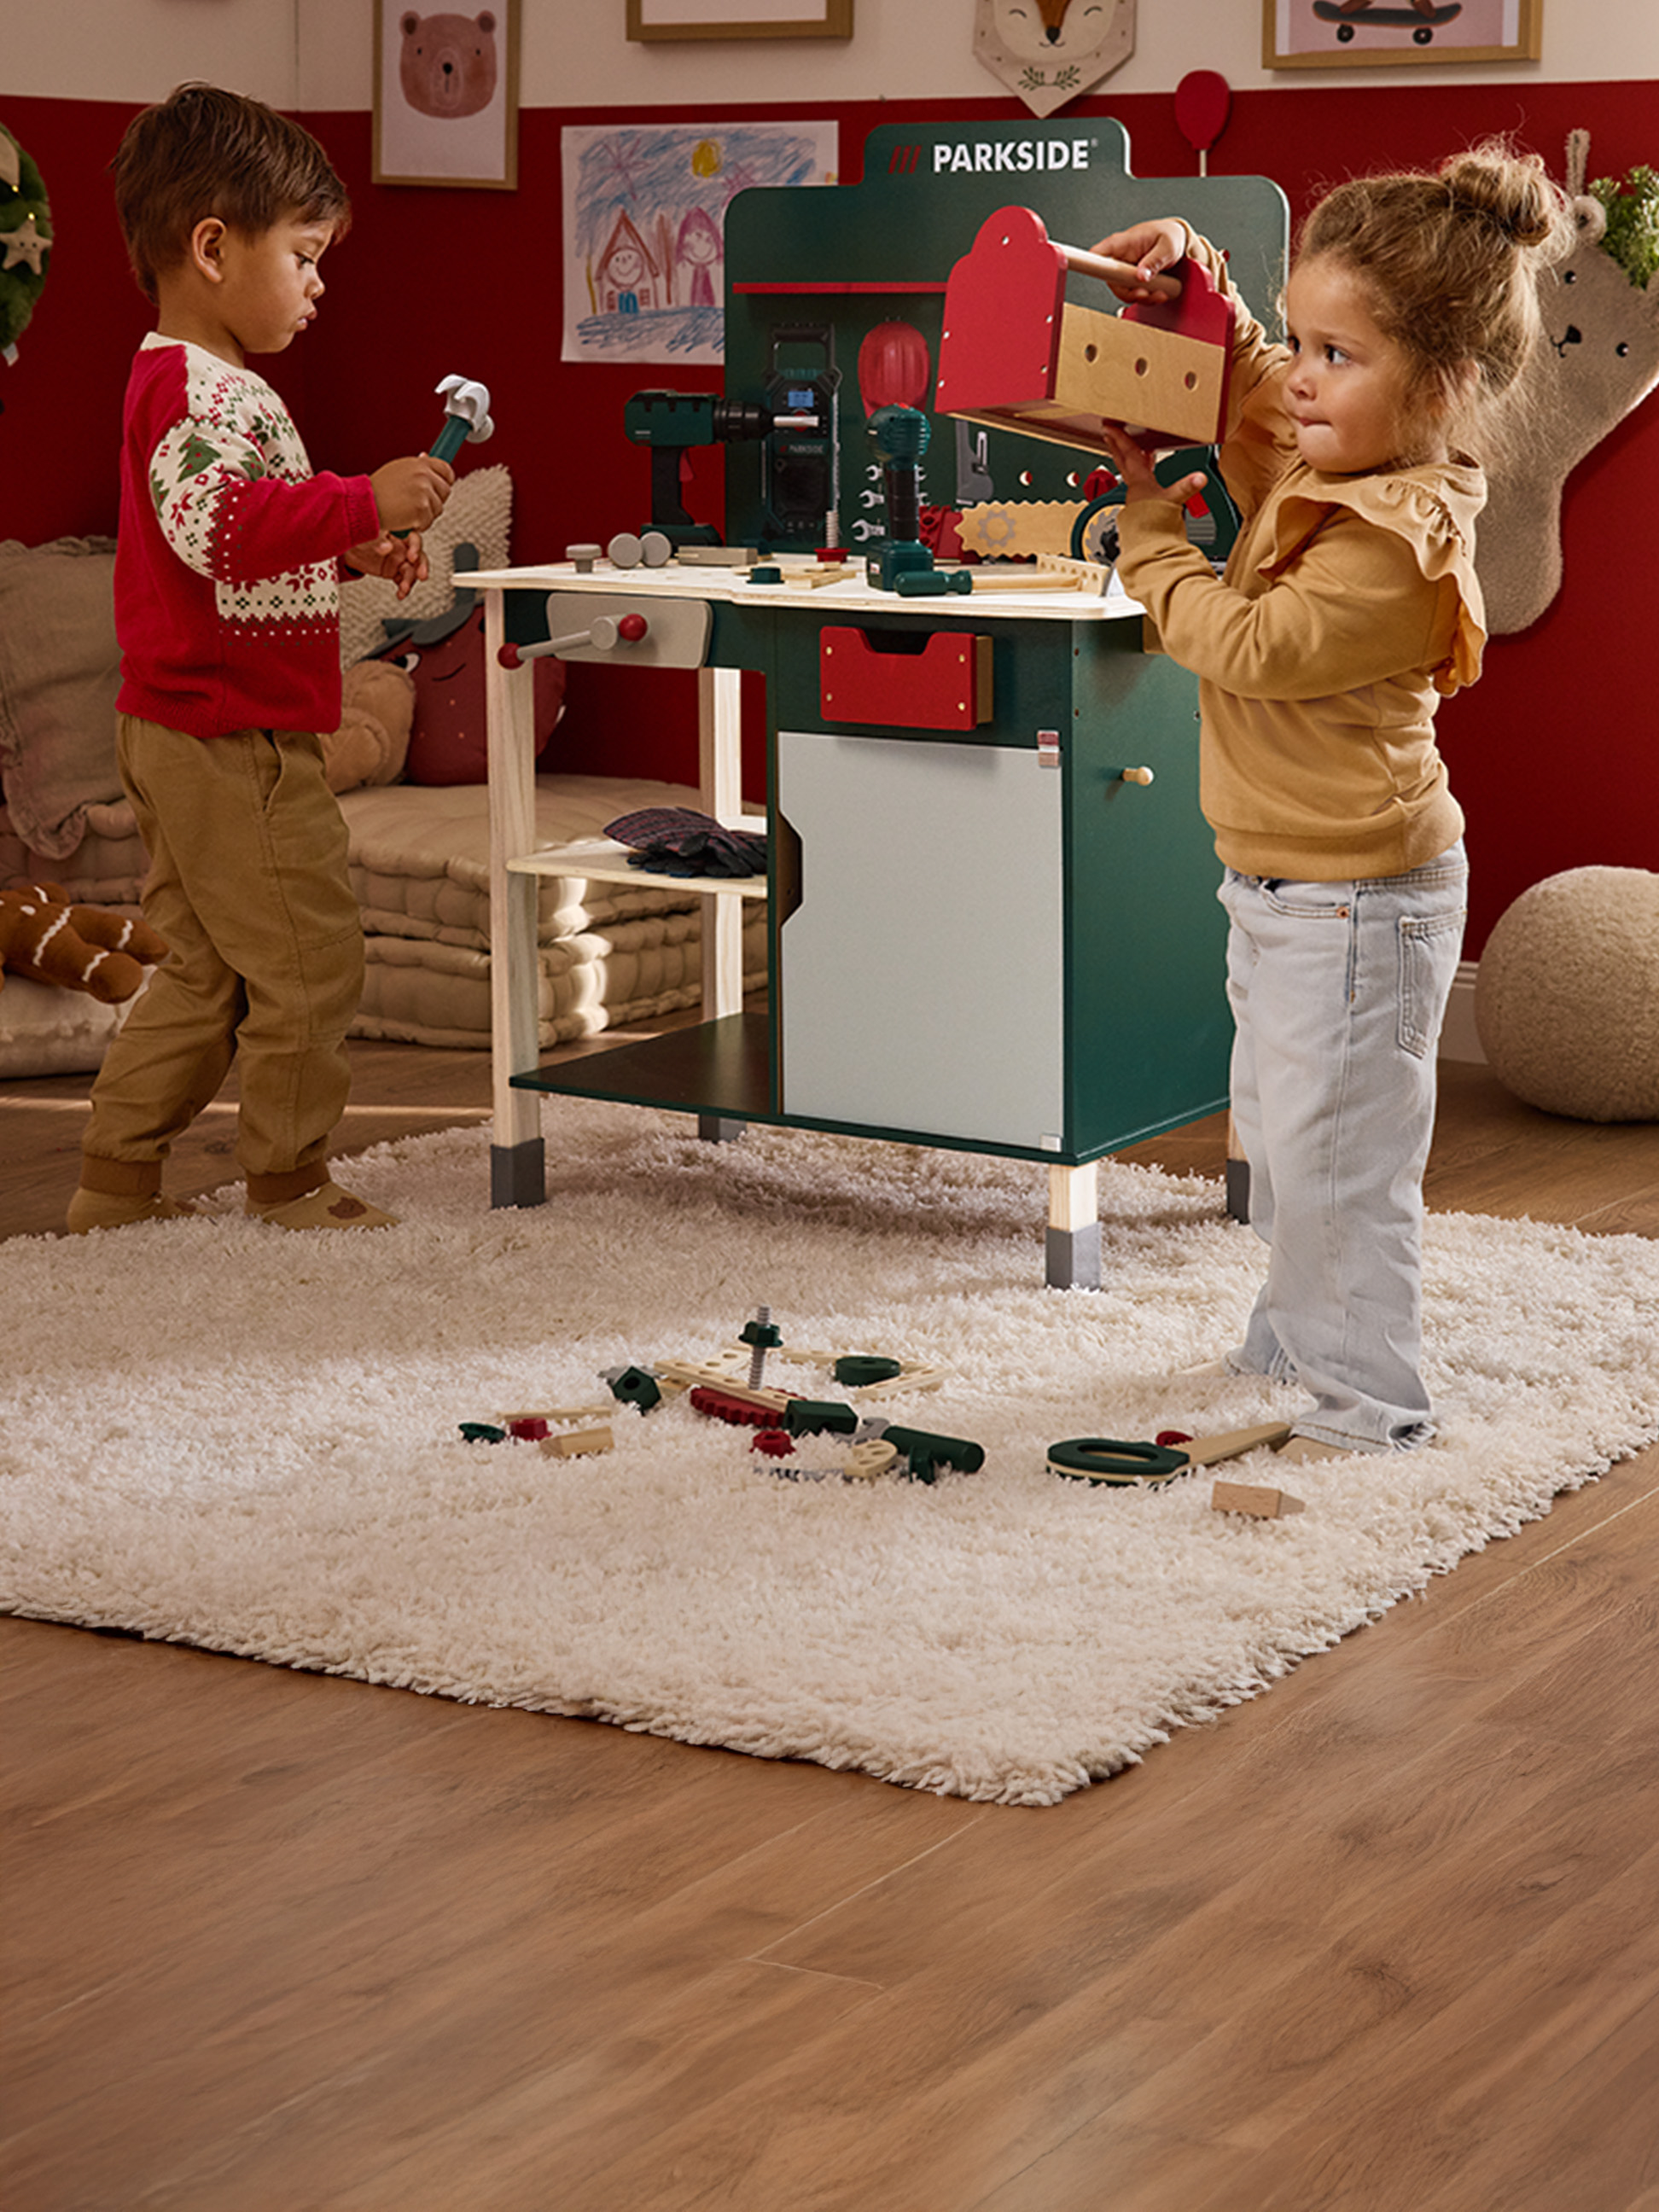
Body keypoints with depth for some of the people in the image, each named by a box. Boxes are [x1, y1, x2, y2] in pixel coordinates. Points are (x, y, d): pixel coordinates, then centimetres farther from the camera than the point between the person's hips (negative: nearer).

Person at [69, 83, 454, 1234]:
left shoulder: (184, 381, 18)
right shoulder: (199, 388, -17)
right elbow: (217, 524, -34)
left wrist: (351, 548, 19)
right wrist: (364, 502, -31)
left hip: (181, 737, 11)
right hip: (236, 743, -11)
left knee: (208, 973, 16)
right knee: (309, 961, 0)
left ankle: (114, 1183, 20)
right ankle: (290, 1183, 11)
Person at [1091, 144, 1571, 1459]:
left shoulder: (1399, 547, -27)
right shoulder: (1318, 459, 2)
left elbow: (1244, 648, -25)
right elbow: (1233, 382, 20)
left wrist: (1150, 529, -15)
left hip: (1360, 901, -10)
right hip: (1280, 880, 10)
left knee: (1336, 1153, -3)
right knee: (1276, 1130, 23)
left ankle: (1370, 1404, 9)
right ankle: (1299, 1334, 41)